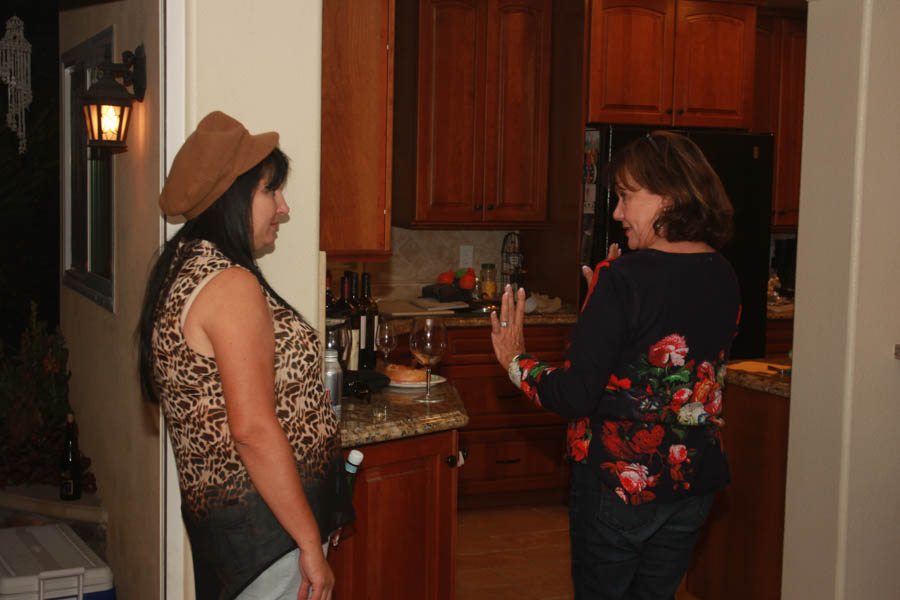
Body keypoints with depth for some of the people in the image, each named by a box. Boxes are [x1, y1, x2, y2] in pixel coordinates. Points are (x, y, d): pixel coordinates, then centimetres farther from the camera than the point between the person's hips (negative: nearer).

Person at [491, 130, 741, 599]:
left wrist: (516, 362, -5)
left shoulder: (623, 279, -21)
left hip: (619, 481, -6)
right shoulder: (724, 278, 0)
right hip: (696, 480, 7)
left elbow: (576, 395, -22)